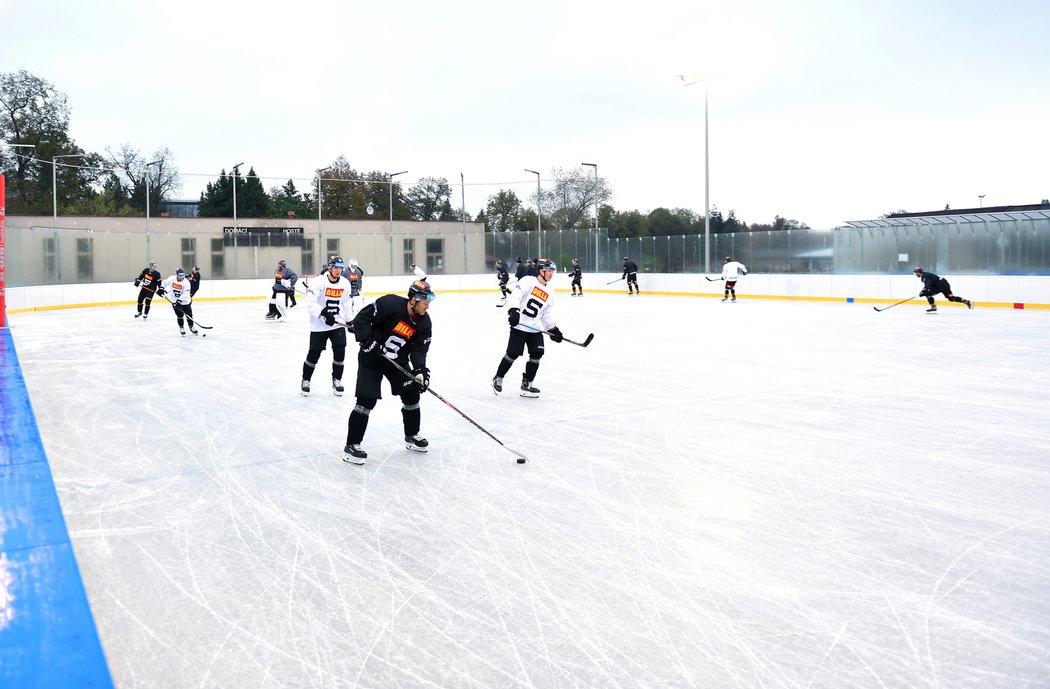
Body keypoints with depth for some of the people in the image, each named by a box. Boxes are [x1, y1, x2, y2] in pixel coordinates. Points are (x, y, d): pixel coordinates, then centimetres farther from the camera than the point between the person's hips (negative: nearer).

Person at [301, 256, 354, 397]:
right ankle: (306, 380, 22)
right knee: (314, 354, 2)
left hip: (338, 323, 4)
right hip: (319, 325, -4)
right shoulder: (320, 282, -15)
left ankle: (337, 380, 15)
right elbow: (310, 303, -22)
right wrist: (324, 313, -32)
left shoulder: (345, 283, 1)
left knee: (340, 351, -4)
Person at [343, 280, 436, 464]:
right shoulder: (389, 304, -25)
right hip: (371, 358, -6)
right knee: (367, 401, -12)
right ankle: (352, 445, -2)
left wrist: (420, 369, -24)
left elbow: (419, 349, -8)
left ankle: (412, 436, 29)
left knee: (412, 395, 8)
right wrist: (367, 340, -29)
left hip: (397, 361, 6)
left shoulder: (424, 322, -8)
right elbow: (361, 318, -20)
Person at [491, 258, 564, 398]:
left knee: (537, 353, -2)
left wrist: (553, 329, 15)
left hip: (535, 328, 7)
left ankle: (526, 385, 9)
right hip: (519, 324, -7)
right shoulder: (528, 281, -6)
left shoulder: (550, 292, 15)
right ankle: (498, 379, 15)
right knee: (513, 354, -6)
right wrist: (514, 310, -34)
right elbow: (516, 294, -19)